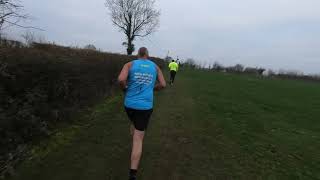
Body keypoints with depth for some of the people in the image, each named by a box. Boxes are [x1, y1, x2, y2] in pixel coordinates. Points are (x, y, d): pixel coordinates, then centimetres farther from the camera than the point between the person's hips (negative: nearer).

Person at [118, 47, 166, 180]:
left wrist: (125, 89, 5)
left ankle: (135, 148, 50)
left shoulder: (129, 64, 2)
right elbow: (163, 85, 7)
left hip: (130, 104, 1)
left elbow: (121, 79, -16)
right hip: (145, 106, -1)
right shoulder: (155, 67, 9)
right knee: (138, 139, 0)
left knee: (134, 124, 34)